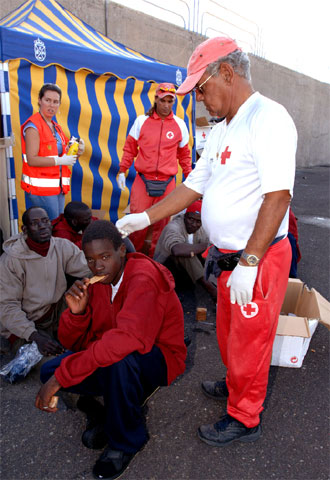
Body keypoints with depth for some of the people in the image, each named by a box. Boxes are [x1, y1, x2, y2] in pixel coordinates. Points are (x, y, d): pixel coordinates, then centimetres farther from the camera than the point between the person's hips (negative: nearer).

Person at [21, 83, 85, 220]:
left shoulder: (56, 127, 17)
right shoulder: (33, 126, -9)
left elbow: (63, 155, 21)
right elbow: (32, 160, -18)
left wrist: (77, 152, 1)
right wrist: (60, 160, -20)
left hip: (58, 187, 8)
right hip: (40, 188, -8)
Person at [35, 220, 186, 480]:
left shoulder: (144, 277, -25)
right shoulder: (96, 281, -3)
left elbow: (128, 338, -42)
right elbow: (73, 342, -1)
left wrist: (62, 376, -38)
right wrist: (76, 312, -24)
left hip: (159, 358, -5)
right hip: (110, 354, 6)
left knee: (121, 359, -38)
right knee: (49, 372, -11)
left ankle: (126, 441, -9)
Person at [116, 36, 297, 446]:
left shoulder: (267, 118, -16)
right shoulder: (221, 132, 13)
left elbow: (278, 195, -24)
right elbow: (194, 186, 15)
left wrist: (249, 262, -26)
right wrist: (144, 219, 10)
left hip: (259, 259, -8)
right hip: (229, 257, 9)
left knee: (248, 340, 8)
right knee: (228, 332, 23)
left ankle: (244, 419, 30)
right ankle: (235, 386, 48)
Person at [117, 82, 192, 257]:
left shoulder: (180, 124, 8)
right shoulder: (142, 120, 5)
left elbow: (184, 153, 16)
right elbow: (130, 148, 10)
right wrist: (122, 171, 5)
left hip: (167, 183, 1)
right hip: (142, 181, -1)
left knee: (162, 223, 5)